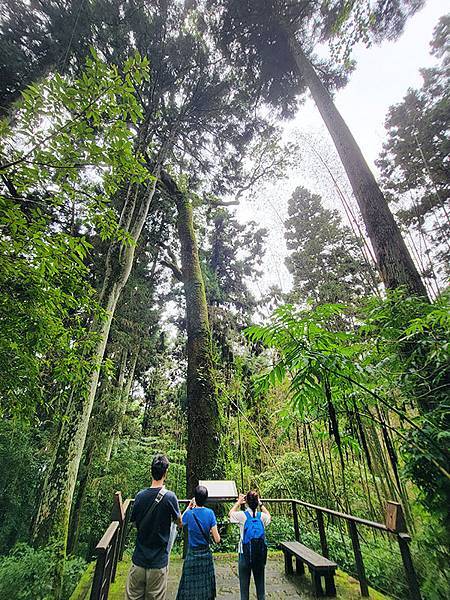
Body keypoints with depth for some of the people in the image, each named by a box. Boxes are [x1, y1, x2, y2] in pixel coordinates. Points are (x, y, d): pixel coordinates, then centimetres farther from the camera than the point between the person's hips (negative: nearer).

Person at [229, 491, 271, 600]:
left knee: (244, 582, 15)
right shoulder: (262, 516, -11)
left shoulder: (242, 515, -17)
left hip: (245, 555, -2)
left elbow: (231, 513, 5)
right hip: (260, 554, 2)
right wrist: (260, 504, 16)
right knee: (260, 582, 19)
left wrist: (238, 503, 13)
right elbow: (269, 515, 15)